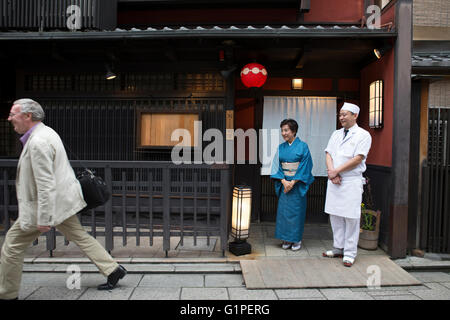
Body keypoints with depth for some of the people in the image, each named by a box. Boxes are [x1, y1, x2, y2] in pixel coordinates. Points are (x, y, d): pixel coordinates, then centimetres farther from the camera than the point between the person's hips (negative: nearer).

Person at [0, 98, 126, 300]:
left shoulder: (37, 142, -22)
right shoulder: (46, 132, 10)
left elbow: (45, 184, -26)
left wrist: (44, 219, -24)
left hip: (49, 203, -10)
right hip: (62, 200, 10)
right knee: (79, 236, 15)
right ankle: (113, 270, 19)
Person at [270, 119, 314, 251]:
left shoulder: (303, 146, -5)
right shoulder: (281, 147, 8)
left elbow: (305, 166, -9)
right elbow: (277, 166, 4)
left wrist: (293, 182, -14)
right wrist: (284, 181, -9)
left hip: (297, 184, -4)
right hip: (284, 183, 4)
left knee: (296, 210, 0)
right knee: (283, 210, 4)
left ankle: (297, 239, 14)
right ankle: (286, 239, 16)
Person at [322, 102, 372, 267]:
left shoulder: (363, 135, -3)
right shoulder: (336, 134, 16)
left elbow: (358, 158, -13)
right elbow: (329, 154, 8)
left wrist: (336, 171, -13)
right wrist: (331, 172, -9)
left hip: (352, 182, -6)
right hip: (334, 181, 6)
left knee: (351, 218, -1)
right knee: (335, 216, 11)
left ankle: (349, 253, 10)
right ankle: (338, 248, 24)